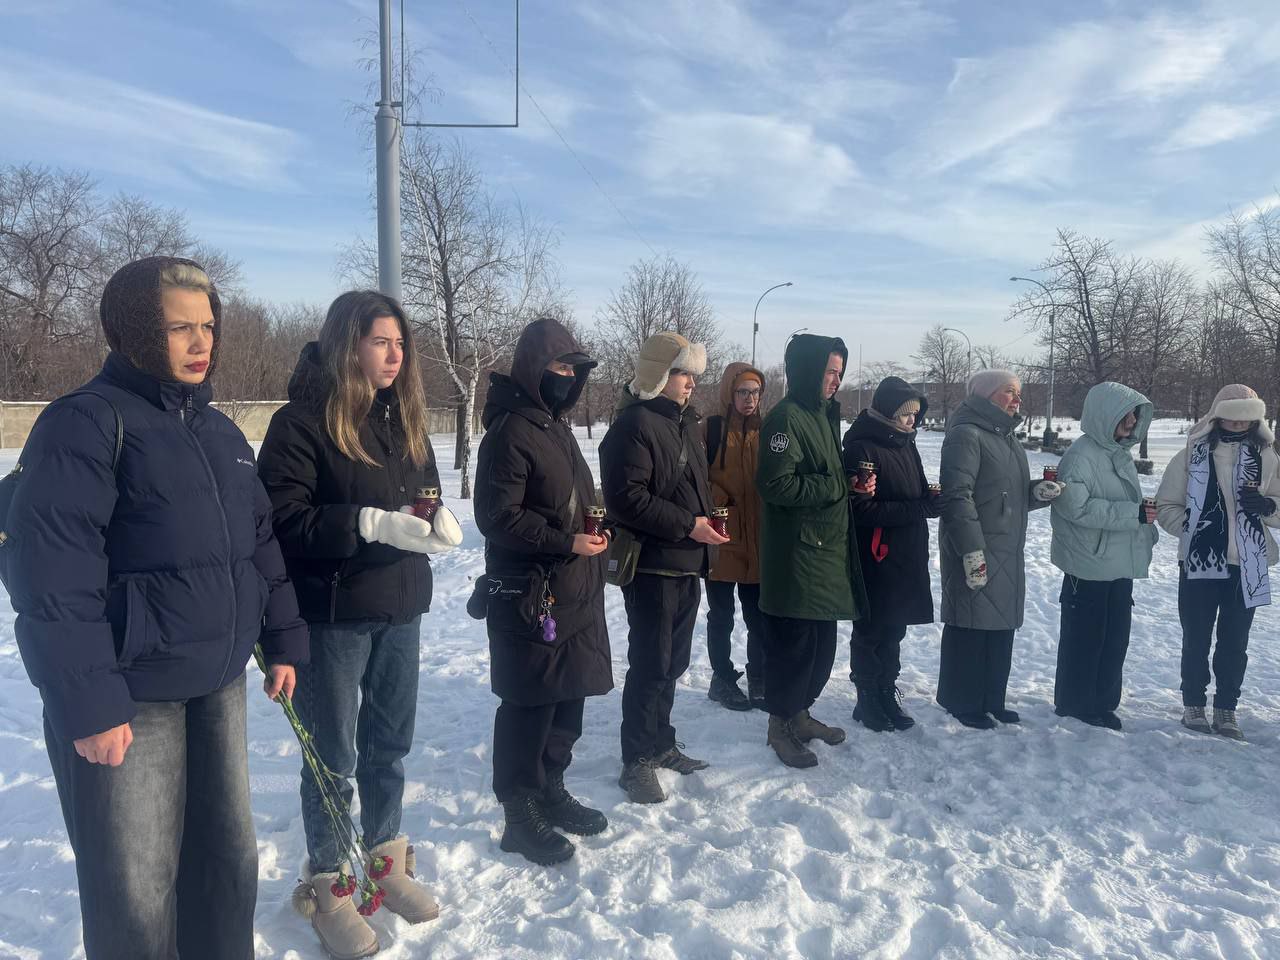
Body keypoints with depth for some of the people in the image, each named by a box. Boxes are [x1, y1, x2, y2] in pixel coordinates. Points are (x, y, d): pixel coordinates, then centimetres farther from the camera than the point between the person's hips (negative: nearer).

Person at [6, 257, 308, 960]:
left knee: (229, 856, 17)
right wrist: (86, 702, -21)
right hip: (127, 699, -7)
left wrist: (283, 639, 16)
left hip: (218, 686, 7)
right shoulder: (87, 421, -13)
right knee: (136, 889, 4)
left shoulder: (220, 431, 12)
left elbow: (260, 543, 18)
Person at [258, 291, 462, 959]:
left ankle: (386, 861, 37)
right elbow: (283, 519, -18)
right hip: (332, 613, -6)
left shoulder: (405, 418, 8)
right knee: (333, 756, 8)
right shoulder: (303, 421, -12)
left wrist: (436, 523, -10)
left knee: (390, 744, 17)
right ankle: (327, 884, 27)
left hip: (399, 609, 6)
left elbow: (425, 495, 12)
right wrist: (372, 523, -26)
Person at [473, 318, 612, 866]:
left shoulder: (558, 427, 15)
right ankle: (520, 816, 14)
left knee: (567, 696, 16)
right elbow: (498, 516, -19)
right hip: (529, 597, -9)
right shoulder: (510, 431, -14)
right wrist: (566, 542, -19)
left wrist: (593, 531, 10)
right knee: (528, 705, 0)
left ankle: (550, 790, 33)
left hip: (575, 593, 9)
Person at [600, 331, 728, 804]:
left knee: (673, 661, 17)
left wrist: (708, 520, 8)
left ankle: (660, 743, 32)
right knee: (651, 665, -2)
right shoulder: (635, 425, -15)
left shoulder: (686, 423, 14)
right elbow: (626, 499, -23)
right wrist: (688, 525, -20)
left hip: (687, 564, 9)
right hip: (652, 565, -9)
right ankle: (637, 762, 11)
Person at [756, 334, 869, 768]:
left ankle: (800, 713, 30)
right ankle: (780, 724, 14)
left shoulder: (825, 414, 16)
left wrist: (855, 481, 3)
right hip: (795, 551, -9)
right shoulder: (786, 418, -14)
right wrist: (838, 486, -16)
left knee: (822, 641, 16)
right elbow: (777, 485, -23)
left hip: (827, 549, 9)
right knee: (791, 640, 0)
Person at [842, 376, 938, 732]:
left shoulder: (906, 445, 10)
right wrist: (914, 509, -21)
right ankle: (868, 700, 19)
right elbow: (859, 508, -20)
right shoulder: (862, 448, -14)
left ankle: (886, 695, 28)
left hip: (907, 558, 7)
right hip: (875, 559, -7)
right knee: (871, 632, 6)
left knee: (893, 630, 16)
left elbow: (919, 494, 18)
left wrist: (933, 501, -5)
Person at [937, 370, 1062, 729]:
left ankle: (991, 700, 24)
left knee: (1001, 625, 12)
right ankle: (963, 703, 10)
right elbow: (957, 496, -20)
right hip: (976, 553, -9)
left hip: (1008, 552, 9)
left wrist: (1038, 491, 3)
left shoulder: (1007, 436, 18)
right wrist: (972, 550, -23)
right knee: (971, 625, -2)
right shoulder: (966, 434, -12)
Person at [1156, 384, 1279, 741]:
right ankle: (1194, 705, 24)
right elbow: (1167, 507, 1)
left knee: (1235, 643, 11)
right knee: (1196, 640, 9)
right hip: (1199, 564, -2)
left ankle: (1226, 709, 23)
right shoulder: (1191, 455, -3)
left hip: (1247, 566, 2)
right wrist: (1193, 528, -15)